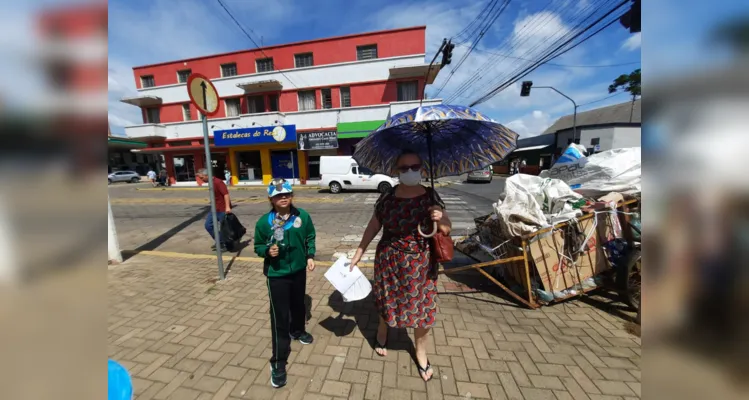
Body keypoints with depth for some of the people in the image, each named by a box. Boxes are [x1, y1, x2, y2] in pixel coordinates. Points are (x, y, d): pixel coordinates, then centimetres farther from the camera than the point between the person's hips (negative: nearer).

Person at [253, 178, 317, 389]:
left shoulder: (302, 216, -10)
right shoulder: (264, 222, -15)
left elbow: (310, 238, 3)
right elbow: (258, 247, -2)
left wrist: (310, 257, -5)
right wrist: (268, 250, -23)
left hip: (299, 270, 3)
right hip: (276, 274, -3)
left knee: (298, 305, 25)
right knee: (279, 317, 4)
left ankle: (297, 331, 56)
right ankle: (278, 362, 23)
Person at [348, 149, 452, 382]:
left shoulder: (431, 197, -8)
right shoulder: (387, 198, -9)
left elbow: (447, 230, -3)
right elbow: (373, 227, 0)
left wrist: (440, 220, -25)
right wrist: (359, 253, 2)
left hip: (421, 264, 0)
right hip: (389, 261, 0)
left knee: (422, 308, 13)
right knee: (387, 301, 21)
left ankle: (421, 352, 43)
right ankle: (382, 334, 55)